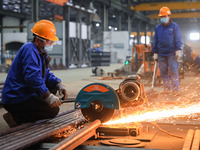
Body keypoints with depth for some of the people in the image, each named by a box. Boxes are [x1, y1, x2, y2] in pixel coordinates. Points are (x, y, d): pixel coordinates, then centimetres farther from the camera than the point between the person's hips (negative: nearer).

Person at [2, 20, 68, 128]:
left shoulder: (39, 52, 18)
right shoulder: (29, 49, -16)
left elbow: (47, 74, 17)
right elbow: (32, 76, -29)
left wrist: (58, 84, -3)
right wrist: (48, 96, -31)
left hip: (25, 94, 11)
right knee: (53, 110, -15)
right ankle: (15, 118, -11)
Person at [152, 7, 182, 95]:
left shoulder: (174, 26, 2)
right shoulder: (158, 28, 12)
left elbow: (178, 39, -1)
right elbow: (155, 41, 15)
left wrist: (178, 50, -9)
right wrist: (155, 52, 11)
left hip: (172, 53, -4)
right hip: (161, 54, 4)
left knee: (173, 71, -7)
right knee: (163, 72, 5)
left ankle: (175, 89, -5)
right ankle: (166, 89, 12)